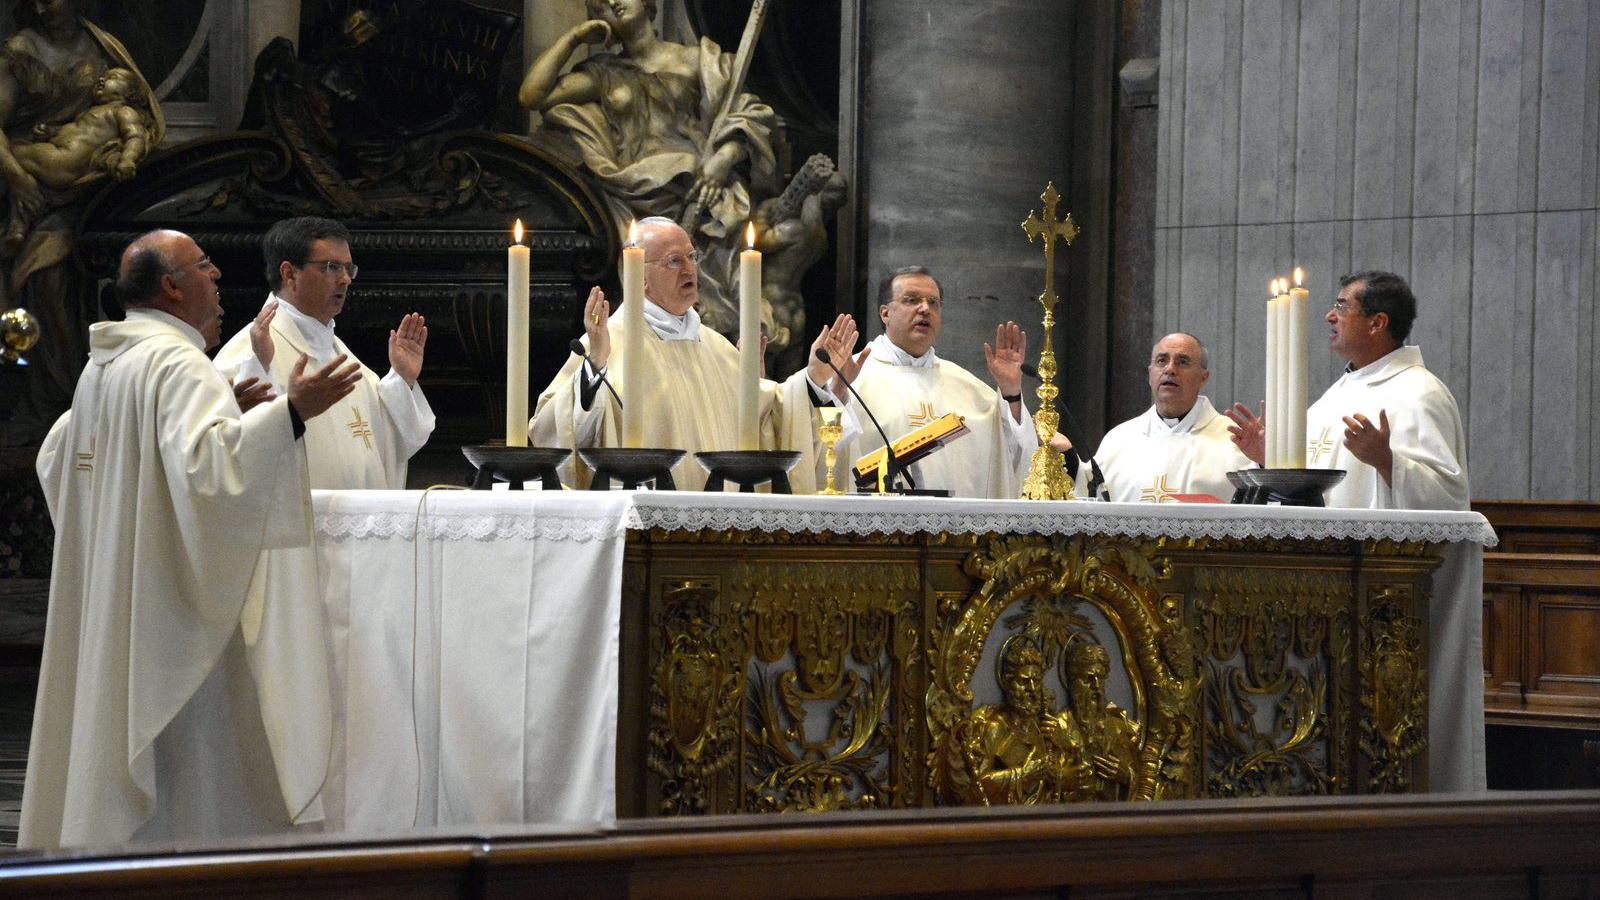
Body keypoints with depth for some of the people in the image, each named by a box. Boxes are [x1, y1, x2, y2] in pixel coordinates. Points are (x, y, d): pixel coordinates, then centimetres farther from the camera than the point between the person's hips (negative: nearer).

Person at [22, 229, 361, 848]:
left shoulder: (101, 367, 14)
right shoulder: (177, 363, -16)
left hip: (106, 603, 10)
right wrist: (289, 413, -35)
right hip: (171, 603, -10)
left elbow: (55, 460, 25)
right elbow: (203, 461, -32)